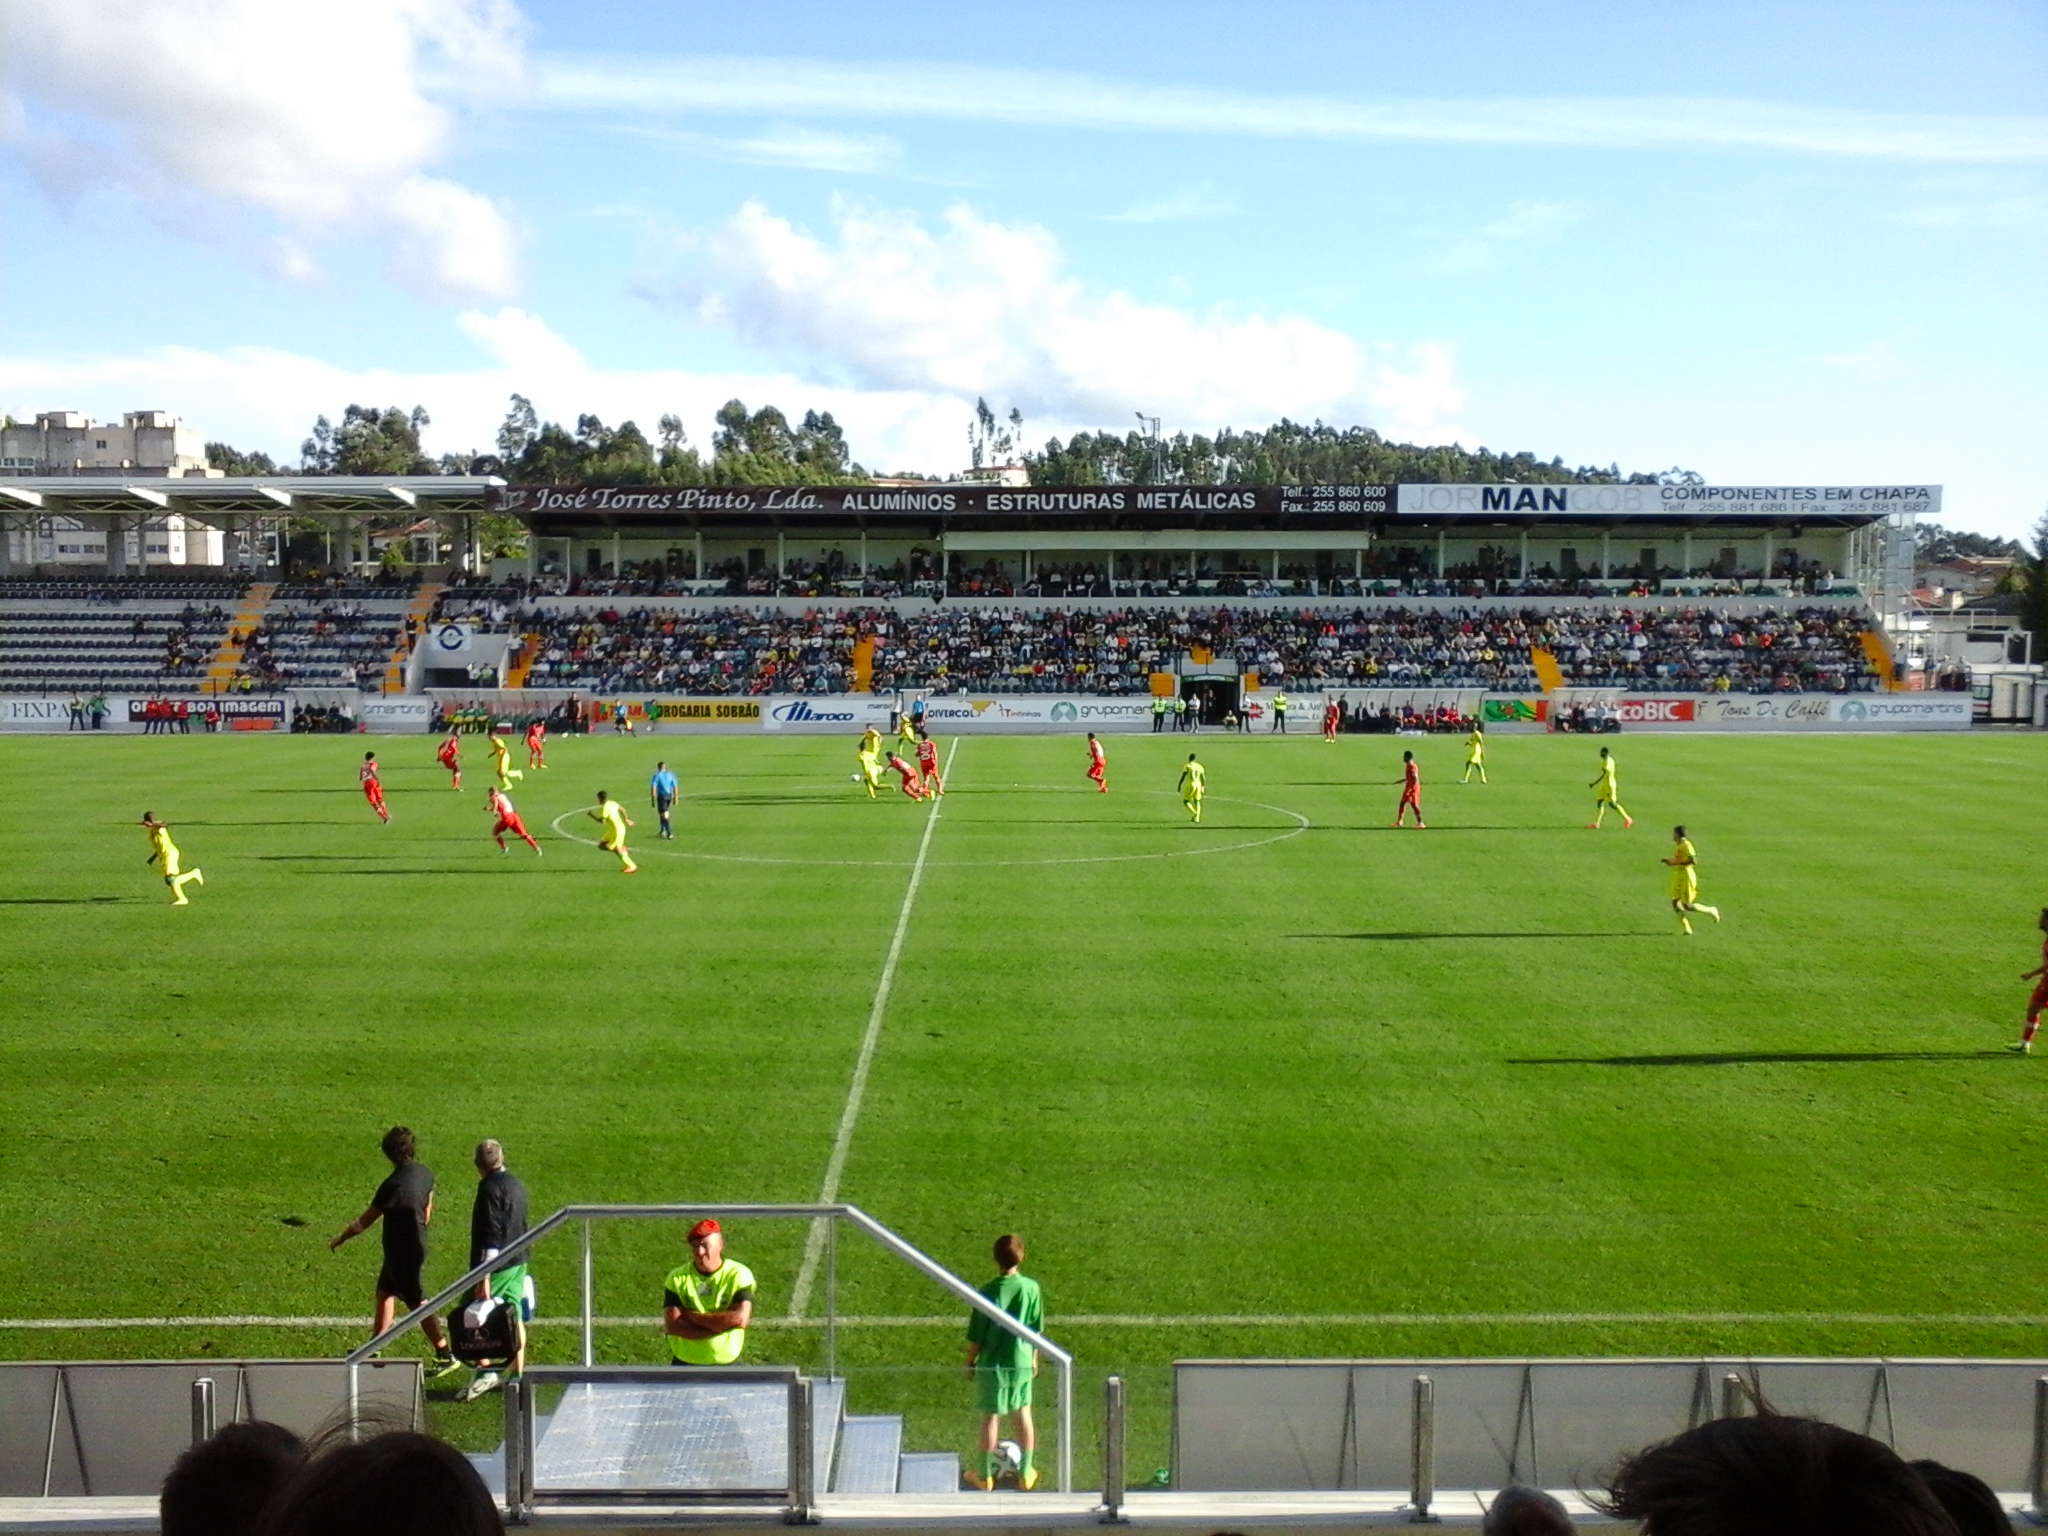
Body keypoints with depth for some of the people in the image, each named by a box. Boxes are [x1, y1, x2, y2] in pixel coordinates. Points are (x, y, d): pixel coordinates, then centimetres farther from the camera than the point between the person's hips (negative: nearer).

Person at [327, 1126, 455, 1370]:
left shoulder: (393, 1185, -25)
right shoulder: (425, 1174, -3)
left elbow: (364, 1222, -16)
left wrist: (340, 1239, -1)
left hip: (401, 1252, -8)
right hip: (416, 1247, 8)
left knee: (418, 1303, 0)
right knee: (385, 1293, 21)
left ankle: (445, 1356, 4)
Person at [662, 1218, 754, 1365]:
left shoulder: (739, 1275, -9)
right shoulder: (677, 1277, -5)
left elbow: (741, 1319, -23)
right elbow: (672, 1325, -16)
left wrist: (690, 1315, -18)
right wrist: (721, 1324, -21)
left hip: (725, 1366, -1)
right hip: (684, 1365, 1)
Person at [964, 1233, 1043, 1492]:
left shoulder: (988, 1292, -18)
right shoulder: (1032, 1288, -10)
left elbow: (976, 1336, -11)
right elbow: (1036, 1329, 1)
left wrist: (970, 1362, 4)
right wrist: (1034, 1358, 15)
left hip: (992, 1363, -2)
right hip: (1021, 1361, 2)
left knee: (991, 1417, 9)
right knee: (1023, 1413, 16)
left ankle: (986, 1476, 21)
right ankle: (1026, 1473, 24)